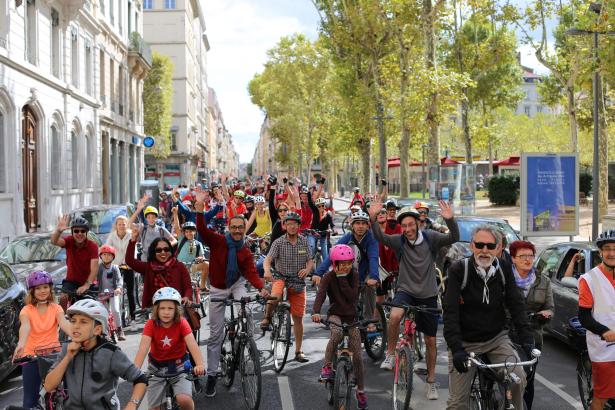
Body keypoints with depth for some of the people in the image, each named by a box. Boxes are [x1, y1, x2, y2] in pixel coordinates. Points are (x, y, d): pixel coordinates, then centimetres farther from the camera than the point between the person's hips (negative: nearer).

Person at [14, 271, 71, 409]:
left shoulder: (56, 308, 0)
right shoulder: (27, 310, -4)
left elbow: (64, 323, -19)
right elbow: (25, 327, -24)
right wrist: (21, 344, -46)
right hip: (32, 356, -1)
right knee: (30, 399, 3)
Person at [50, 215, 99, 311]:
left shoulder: (92, 246, -21)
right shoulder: (69, 241, -14)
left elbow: (94, 268, -28)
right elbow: (54, 241, -35)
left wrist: (87, 285, -40)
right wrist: (58, 230, -56)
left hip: (87, 282, -1)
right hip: (71, 280, 1)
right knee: (63, 298, -24)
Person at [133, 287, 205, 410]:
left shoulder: (182, 323, -16)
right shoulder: (151, 324, -15)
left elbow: (192, 344, -29)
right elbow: (143, 348, -27)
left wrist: (199, 364, -47)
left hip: (179, 365, -1)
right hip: (156, 367, 1)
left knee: (184, 399, -22)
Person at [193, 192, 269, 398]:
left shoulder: (246, 252, -10)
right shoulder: (217, 241, -15)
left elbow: (251, 273, -19)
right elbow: (202, 230, -30)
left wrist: (262, 288, -38)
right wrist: (200, 210, -45)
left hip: (236, 284, 1)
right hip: (217, 289, -1)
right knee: (215, 334, 3)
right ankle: (211, 375, 14)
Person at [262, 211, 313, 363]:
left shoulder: (304, 242, 1)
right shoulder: (279, 242, -8)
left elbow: (310, 261, 4)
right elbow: (268, 259, -18)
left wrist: (307, 269, -19)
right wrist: (267, 271, -40)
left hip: (298, 282, 3)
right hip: (281, 277, -2)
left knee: (298, 318, 5)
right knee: (274, 297, -37)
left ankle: (298, 352, 17)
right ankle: (267, 318, -5)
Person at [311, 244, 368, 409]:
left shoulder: (354, 275, -6)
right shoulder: (329, 277, -12)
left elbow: (353, 296, -19)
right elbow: (320, 294, -27)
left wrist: (342, 278, -24)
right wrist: (315, 312, -44)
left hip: (351, 316, 2)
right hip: (335, 314, -2)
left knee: (357, 355, 0)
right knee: (337, 334, -39)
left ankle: (361, 390, 17)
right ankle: (327, 365, -18)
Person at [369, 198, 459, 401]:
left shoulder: (430, 238, -9)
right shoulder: (399, 241, -8)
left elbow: (454, 238, -22)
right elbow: (380, 237, -24)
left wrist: (450, 220, -42)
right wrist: (373, 218, -42)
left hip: (428, 295, 1)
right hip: (405, 291, -1)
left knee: (431, 341, 9)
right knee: (395, 316, -34)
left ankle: (431, 381, 27)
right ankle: (390, 354, -12)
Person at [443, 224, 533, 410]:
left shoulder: (504, 269, -4)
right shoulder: (458, 270, -14)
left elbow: (516, 304, -5)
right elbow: (450, 311, -19)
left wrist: (526, 337, -18)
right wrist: (456, 348, -29)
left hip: (497, 338, 3)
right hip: (466, 342, -2)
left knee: (519, 379, -19)